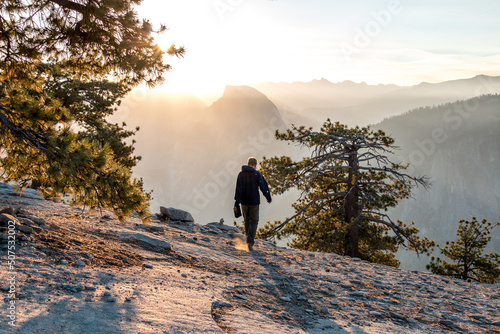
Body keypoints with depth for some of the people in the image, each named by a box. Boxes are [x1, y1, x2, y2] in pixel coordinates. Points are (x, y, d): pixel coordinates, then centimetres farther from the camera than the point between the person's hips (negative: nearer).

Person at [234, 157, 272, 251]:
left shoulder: (241, 174, 0)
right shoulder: (257, 174, -9)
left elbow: (238, 189, -4)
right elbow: (264, 187, -6)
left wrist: (236, 203, -3)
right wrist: (269, 198, 10)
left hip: (244, 202, 3)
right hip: (254, 202, -3)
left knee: (246, 220, 19)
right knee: (254, 221, 4)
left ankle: (249, 239, 30)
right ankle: (250, 241, -10)